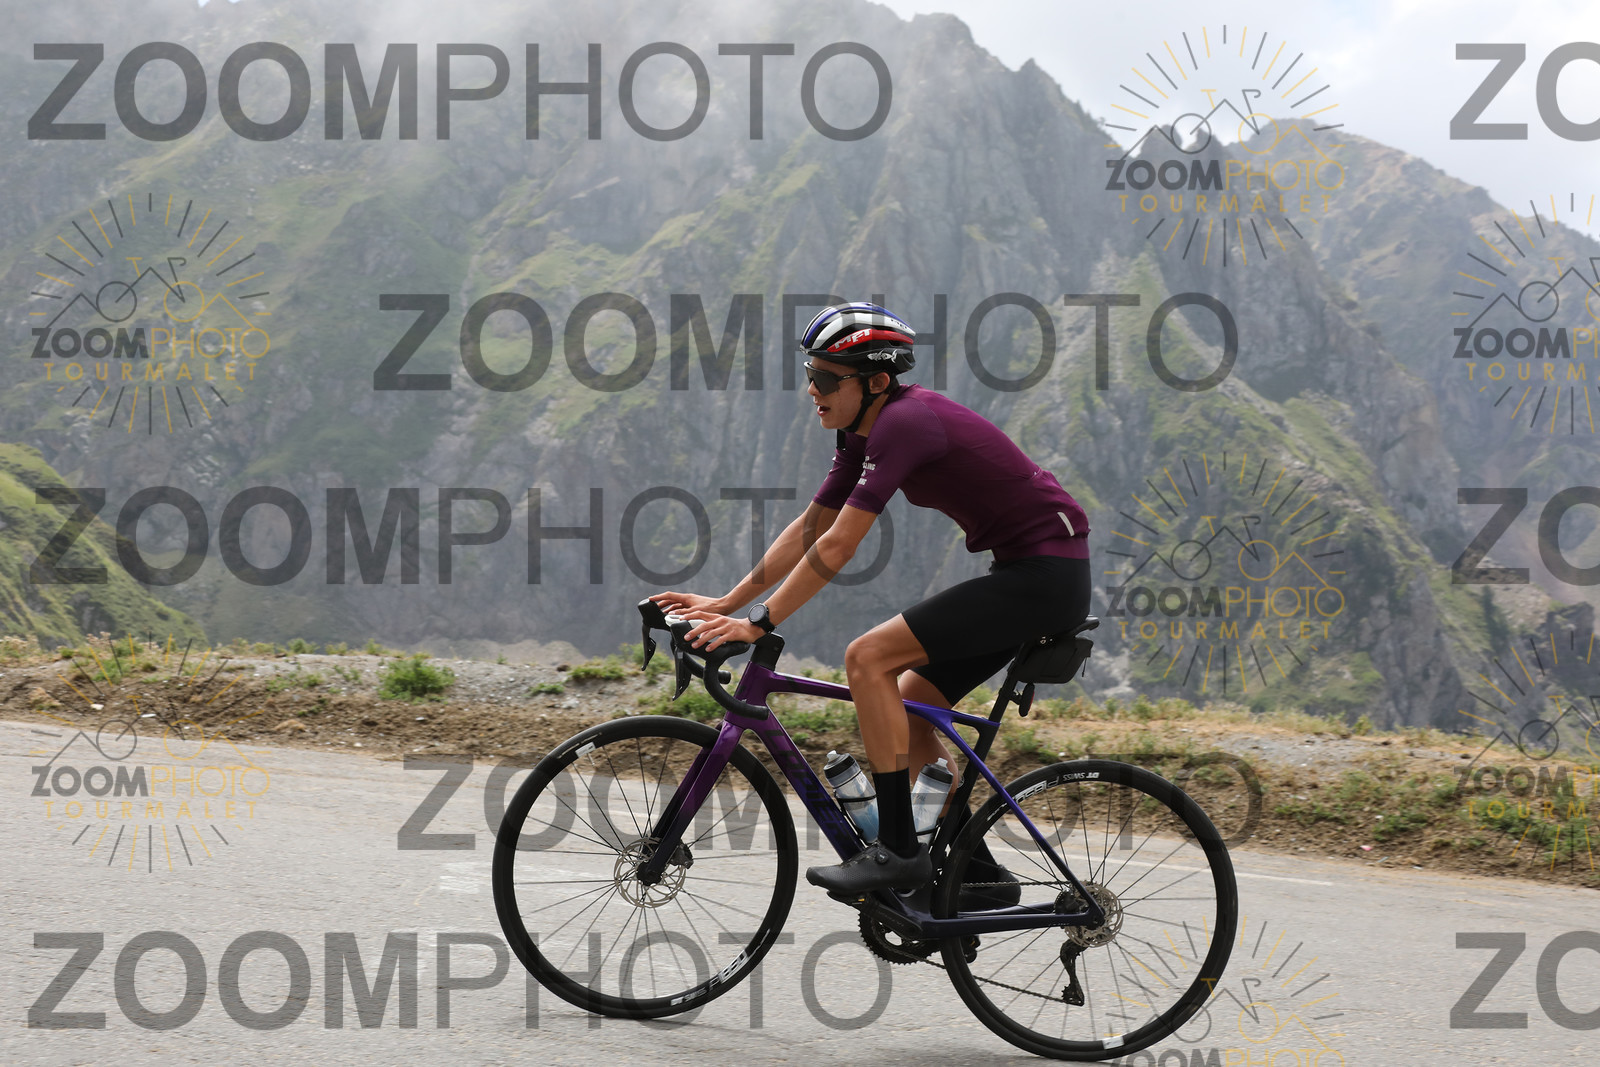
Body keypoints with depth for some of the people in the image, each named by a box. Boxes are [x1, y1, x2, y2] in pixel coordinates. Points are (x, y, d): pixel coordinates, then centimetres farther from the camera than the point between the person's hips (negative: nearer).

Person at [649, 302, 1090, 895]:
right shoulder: (868, 432, 9)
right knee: (905, 716, 11)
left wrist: (758, 623, -20)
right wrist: (726, 603, 10)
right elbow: (808, 530, 14)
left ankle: (898, 851, -13)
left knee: (868, 658, -16)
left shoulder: (904, 423, -20)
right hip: (1025, 577, 10)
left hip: (1048, 573, -10)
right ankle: (979, 873, 18)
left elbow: (837, 547, -23)